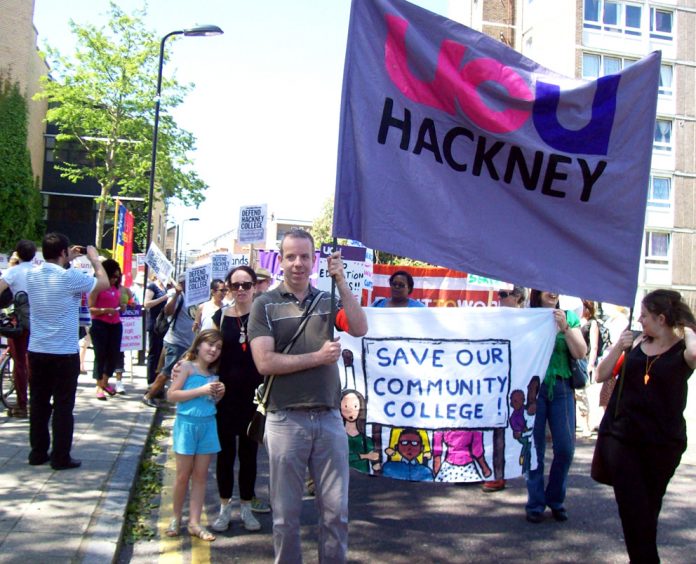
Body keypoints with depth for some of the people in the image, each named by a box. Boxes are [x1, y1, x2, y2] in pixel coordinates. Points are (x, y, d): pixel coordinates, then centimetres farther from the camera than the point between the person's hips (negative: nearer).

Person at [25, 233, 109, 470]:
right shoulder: (70, 277, -16)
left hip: (37, 351, 6)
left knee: (38, 403, 13)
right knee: (63, 406, 2)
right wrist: (95, 259, 9)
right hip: (64, 353, -6)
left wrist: (67, 261, 24)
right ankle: (61, 457, 7)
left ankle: (38, 453, 21)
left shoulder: (32, 275, 2)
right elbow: (104, 284, -3)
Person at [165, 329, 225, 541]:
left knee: (201, 475, 7)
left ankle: (194, 522, 13)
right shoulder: (187, 366, -6)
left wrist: (219, 394, 0)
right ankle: (176, 518, 22)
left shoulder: (213, 373, 11)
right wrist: (201, 390, -18)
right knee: (183, 475, 5)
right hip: (187, 423, -5)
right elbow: (172, 395, -13)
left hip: (208, 424, 5)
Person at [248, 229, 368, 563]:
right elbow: (265, 362, -10)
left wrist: (341, 281, -13)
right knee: (286, 513, 10)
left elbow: (359, 329, -8)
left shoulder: (327, 301, 9)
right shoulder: (265, 305, 0)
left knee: (336, 510, 9)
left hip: (329, 418, 2)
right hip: (286, 420, -2)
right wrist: (318, 357, -10)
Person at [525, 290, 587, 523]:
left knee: (565, 448, 2)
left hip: (561, 388, 2)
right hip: (532, 388, -2)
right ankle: (535, 503, 16)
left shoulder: (569, 317, 7)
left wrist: (565, 327, -11)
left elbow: (580, 353, -1)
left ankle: (556, 500, 22)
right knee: (535, 449, 4)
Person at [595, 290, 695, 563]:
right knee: (632, 505, -4)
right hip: (623, 435, 2)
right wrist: (618, 347, -7)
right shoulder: (636, 343, 5)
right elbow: (601, 376, 6)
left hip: (663, 441, -2)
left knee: (650, 504, 13)